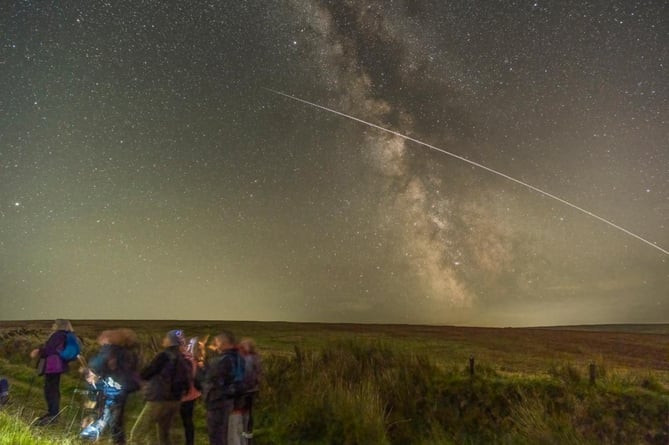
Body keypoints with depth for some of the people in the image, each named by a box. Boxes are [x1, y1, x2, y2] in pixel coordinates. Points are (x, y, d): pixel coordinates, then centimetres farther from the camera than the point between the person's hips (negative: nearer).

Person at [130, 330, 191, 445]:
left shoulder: (164, 355, -14)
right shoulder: (183, 360, 7)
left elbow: (143, 375, -8)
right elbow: (187, 384, 14)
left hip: (158, 401, -7)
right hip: (174, 401, 8)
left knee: (136, 435, 0)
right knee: (164, 435, 20)